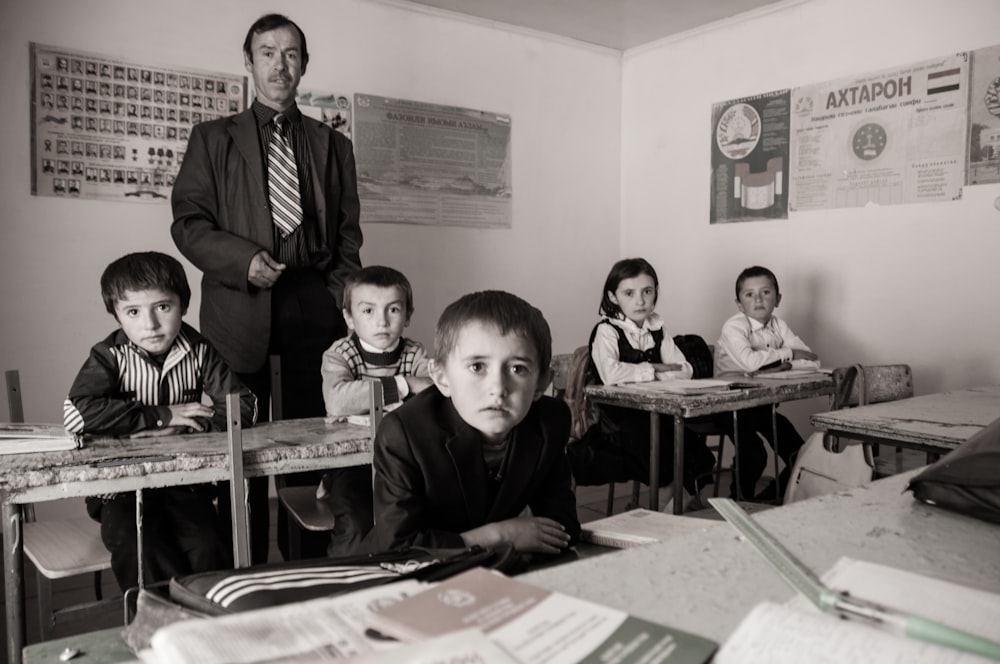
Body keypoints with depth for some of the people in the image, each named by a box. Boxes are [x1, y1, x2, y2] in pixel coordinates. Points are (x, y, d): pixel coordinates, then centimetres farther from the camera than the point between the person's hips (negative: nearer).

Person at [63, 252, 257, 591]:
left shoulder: (198, 351, -3)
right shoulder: (110, 356, -9)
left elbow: (244, 406, -10)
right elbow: (77, 414, -26)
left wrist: (174, 430, -21)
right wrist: (163, 415, -22)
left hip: (185, 482, 1)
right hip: (122, 489, -1)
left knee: (205, 548, -19)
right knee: (137, 549, -24)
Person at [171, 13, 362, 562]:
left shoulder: (333, 145, 18)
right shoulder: (213, 138, 14)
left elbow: (348, 235, 15)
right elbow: (188, 221, 6)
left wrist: (339, 305, 2)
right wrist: (243, 258, -12)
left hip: (314, 309, 1)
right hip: (240, 308, -1)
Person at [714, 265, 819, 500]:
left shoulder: (778, 325, 3)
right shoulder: (733, 327, -16)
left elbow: (812, 362, -5)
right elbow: (748, 361, -36)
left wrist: (785, 366, -25)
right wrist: (787, 353, -21)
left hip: (764, 403, 7)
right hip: (732, 404, -6)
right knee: (754, 454, -24)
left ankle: (770, 500, 22)